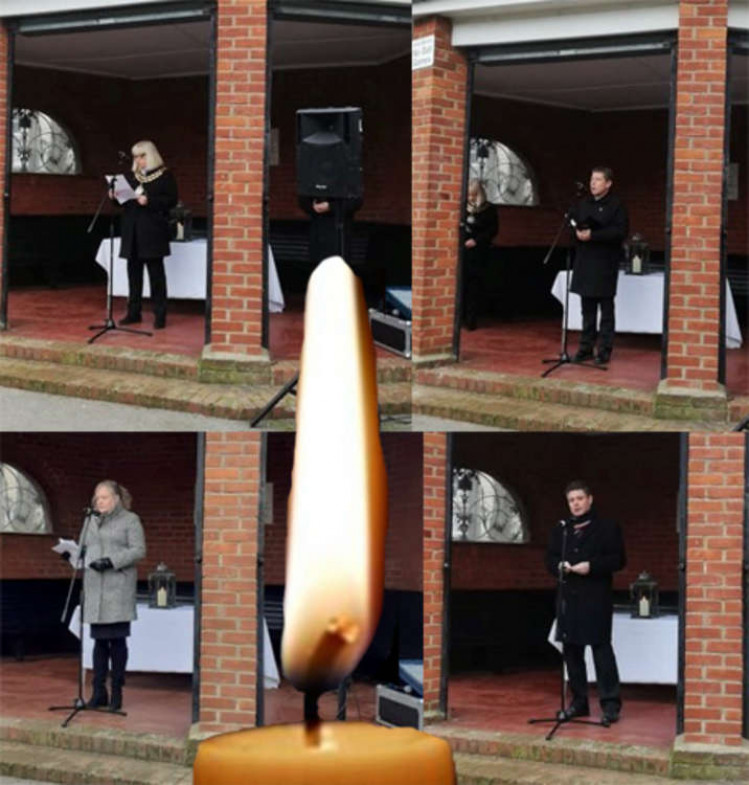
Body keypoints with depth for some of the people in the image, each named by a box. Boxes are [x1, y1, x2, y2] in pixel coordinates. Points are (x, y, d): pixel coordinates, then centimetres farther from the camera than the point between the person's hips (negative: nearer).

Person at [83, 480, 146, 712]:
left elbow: (138, 550, -7)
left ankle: (117, 692, 0)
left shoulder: (130, 520, 1)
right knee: (99, 640, 6)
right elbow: (87, 548, 21)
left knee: (117, 639, -4)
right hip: (95, 588, 5)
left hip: (118, 587, -5)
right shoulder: (93, 521, 18)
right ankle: (99, 692, 8)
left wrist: (112, 561, -17)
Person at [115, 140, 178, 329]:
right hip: (132, 232, 5)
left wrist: (149, 201, -19)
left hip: (152, 232, -5)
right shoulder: (131, 177, 16)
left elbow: (171, 200, -8)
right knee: (133, 271, 6)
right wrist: (115, 196, -2)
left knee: (156, 272, -4)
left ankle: (160, 315, -1)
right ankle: (133, 312, 12)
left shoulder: (165, 176, 0)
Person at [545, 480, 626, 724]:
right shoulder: (561, 529, 15)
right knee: (571, 649, 7)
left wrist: (591, 566, -16)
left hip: (596, 598, -5)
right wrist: (560, 566, -6)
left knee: (601, 647, -9)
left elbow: (618, 559, -4)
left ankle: (610, 703, -9)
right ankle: (579, 701, 16)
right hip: (569, 597, 5)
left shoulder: (607, 528, 1)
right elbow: (550, 559, 16)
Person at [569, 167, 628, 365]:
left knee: (606, 308, -1)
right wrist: (577, 232, -5)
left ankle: (605, 350, 1)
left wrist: (592, 235, -22)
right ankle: (586, 347, 16)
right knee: (587, 307, 10)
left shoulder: (615, 205, -6)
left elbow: (620, 231, -15)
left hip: (605, 262, -6)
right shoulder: (583, 204, 14)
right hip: (584, 261, 6)